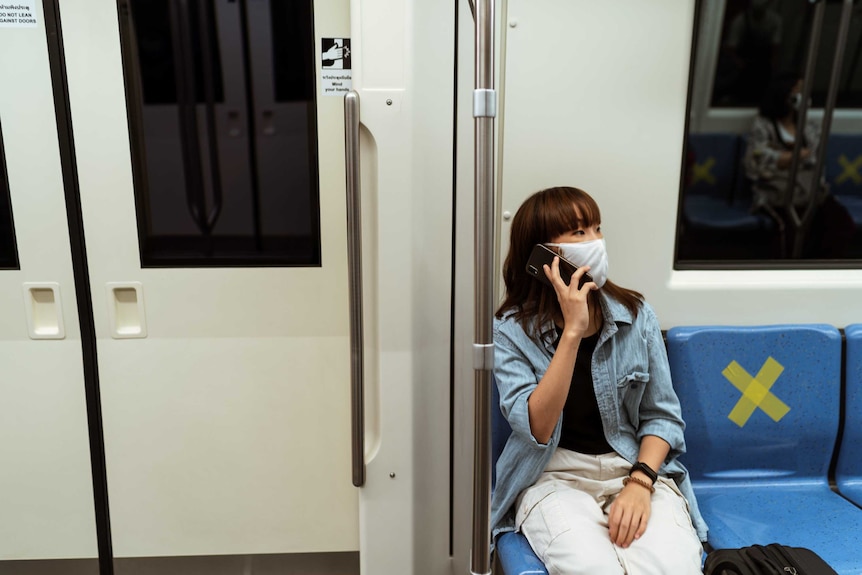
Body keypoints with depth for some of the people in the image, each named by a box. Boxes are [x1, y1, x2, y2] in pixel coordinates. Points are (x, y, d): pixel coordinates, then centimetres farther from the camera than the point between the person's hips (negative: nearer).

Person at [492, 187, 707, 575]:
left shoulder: (636, 316, 1)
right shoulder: (511, 331, -6)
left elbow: (662, 415, 5)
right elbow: (537, 429, -18)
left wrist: (640, 481, -13)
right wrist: (572, 331, -24)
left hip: (637, 467, 2)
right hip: (555, 476, -2)